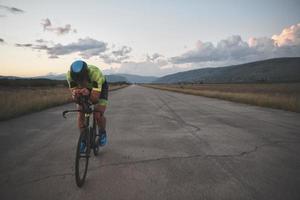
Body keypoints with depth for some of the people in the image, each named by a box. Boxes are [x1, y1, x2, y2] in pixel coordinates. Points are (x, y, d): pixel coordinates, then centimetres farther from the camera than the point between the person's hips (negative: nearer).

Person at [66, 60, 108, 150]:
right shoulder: (70, 74, -31)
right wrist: (75, 94, -50)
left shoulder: (95, 73, -42)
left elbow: (95, 98, -42)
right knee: (80, 115, -7)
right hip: (84, 88, 3)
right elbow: (75, 98, -28)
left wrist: (88, 93, -61)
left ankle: (102, 133, 15)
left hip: (100, 88, -3)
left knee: (98, 115, -16)